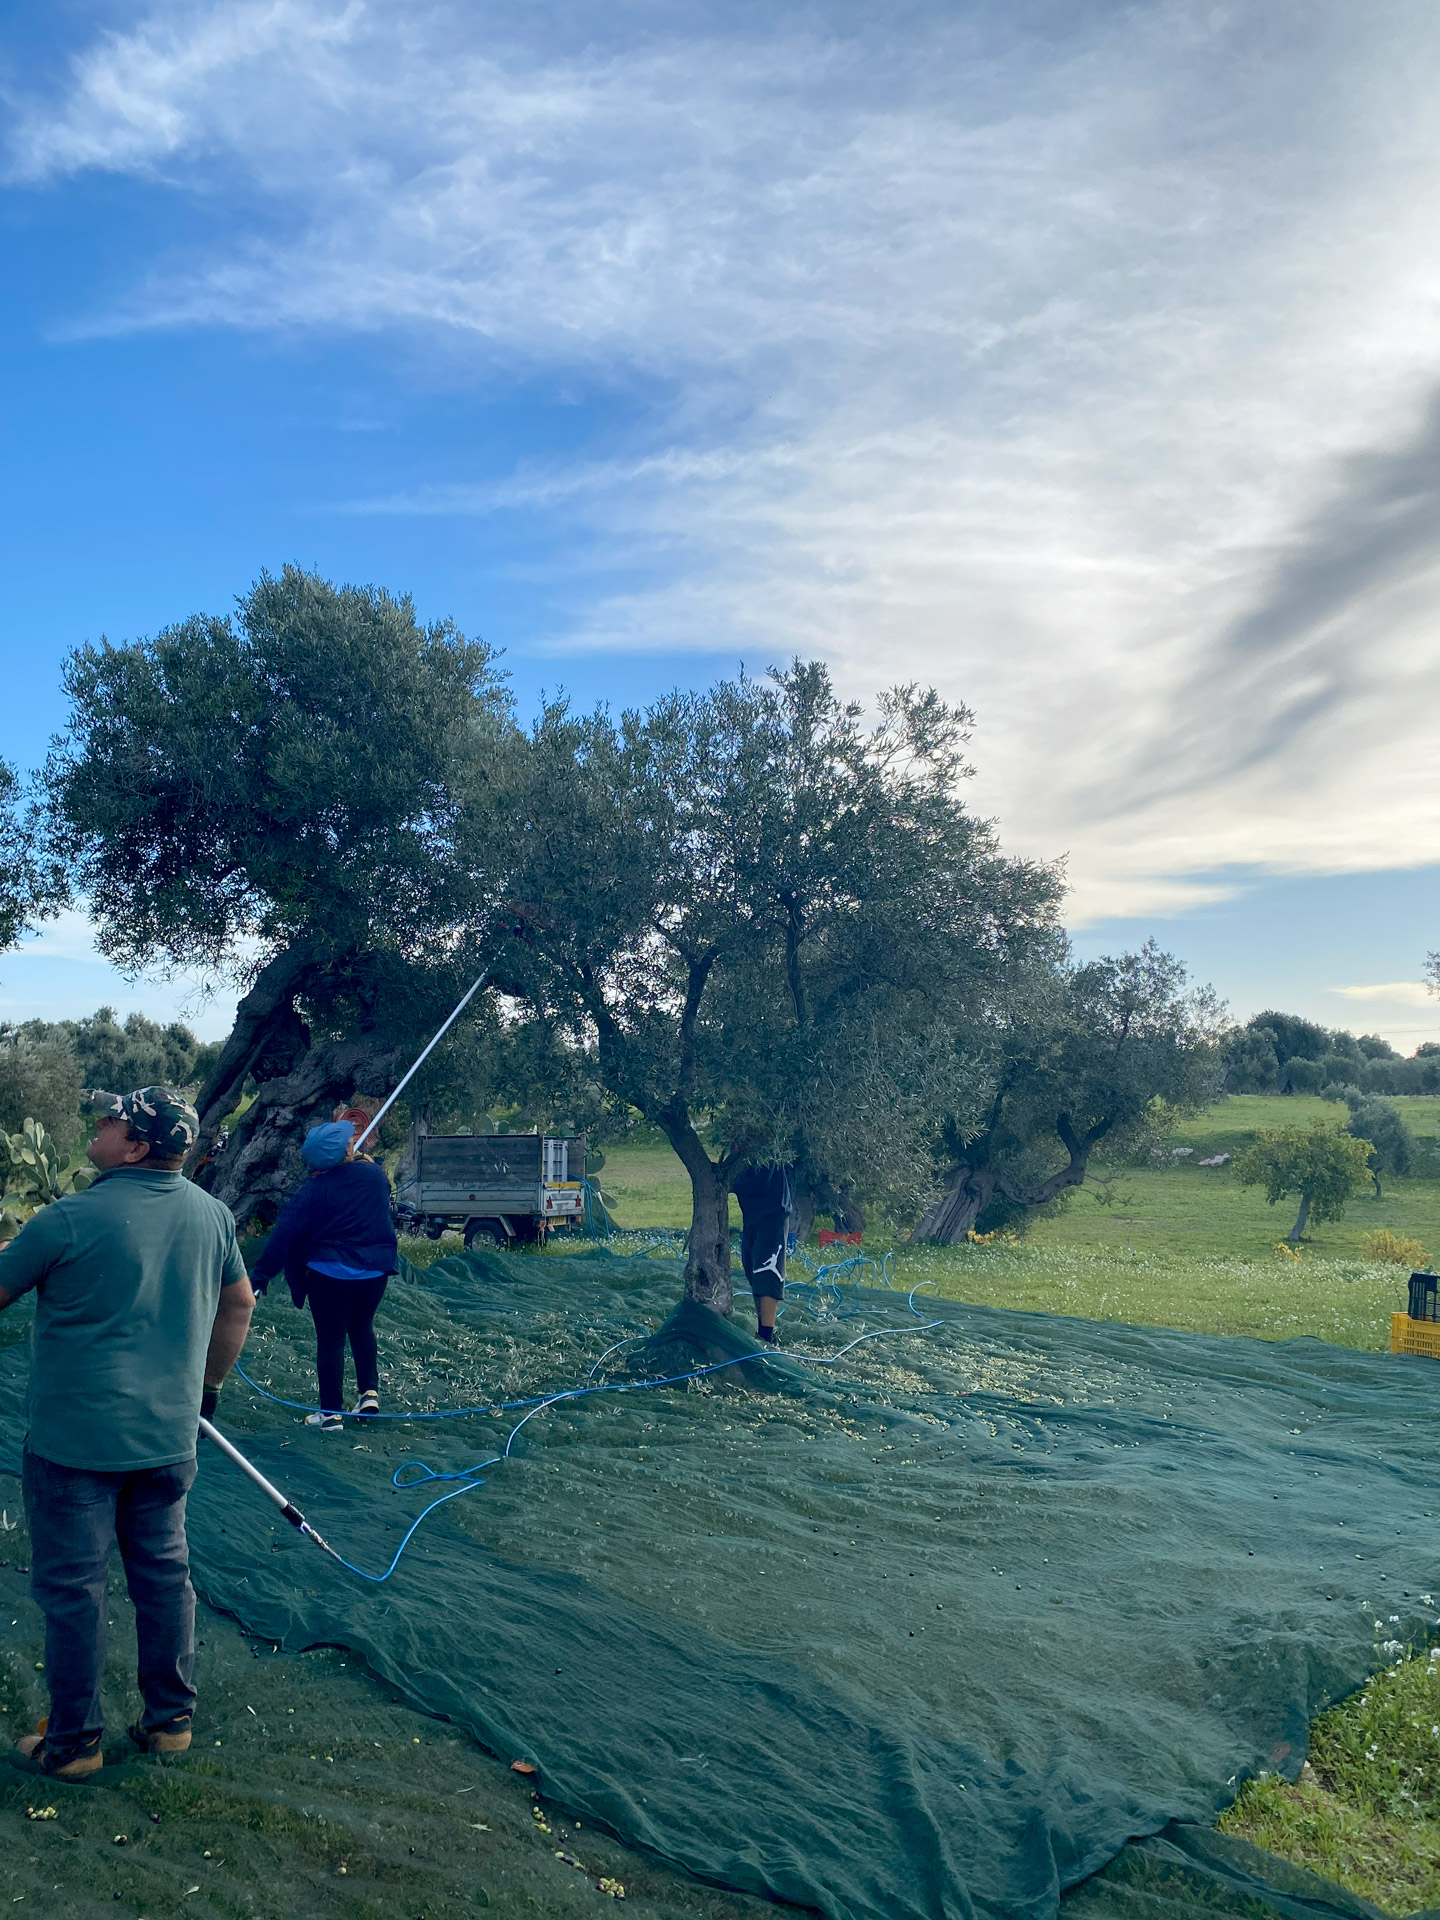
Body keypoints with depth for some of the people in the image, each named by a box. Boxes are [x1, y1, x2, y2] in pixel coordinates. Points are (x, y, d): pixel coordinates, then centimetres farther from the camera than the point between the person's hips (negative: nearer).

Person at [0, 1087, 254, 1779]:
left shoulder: (70, 1218, -18)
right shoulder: (212, 1214, 1)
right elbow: (240, 1305, 12)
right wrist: (208, 1385, 23)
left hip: (74, 1438, -5)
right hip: (168, 1437, 5)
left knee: (71, 1589, 9)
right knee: (164, 1575, 16)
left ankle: (73, 1742, 21)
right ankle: (170, 1720, 28)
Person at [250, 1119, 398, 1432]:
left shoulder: (315, 1190, -14)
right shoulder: (375, 1174, -3)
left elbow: (286, 1233, -14)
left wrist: (262, 1273, -9)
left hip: (330, 1275, -4)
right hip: (374, 1271, 4)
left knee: (331, 1341, 6)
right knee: (362, 1328, 26)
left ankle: (331, 1414, 12)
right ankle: (369, 1392, 19)